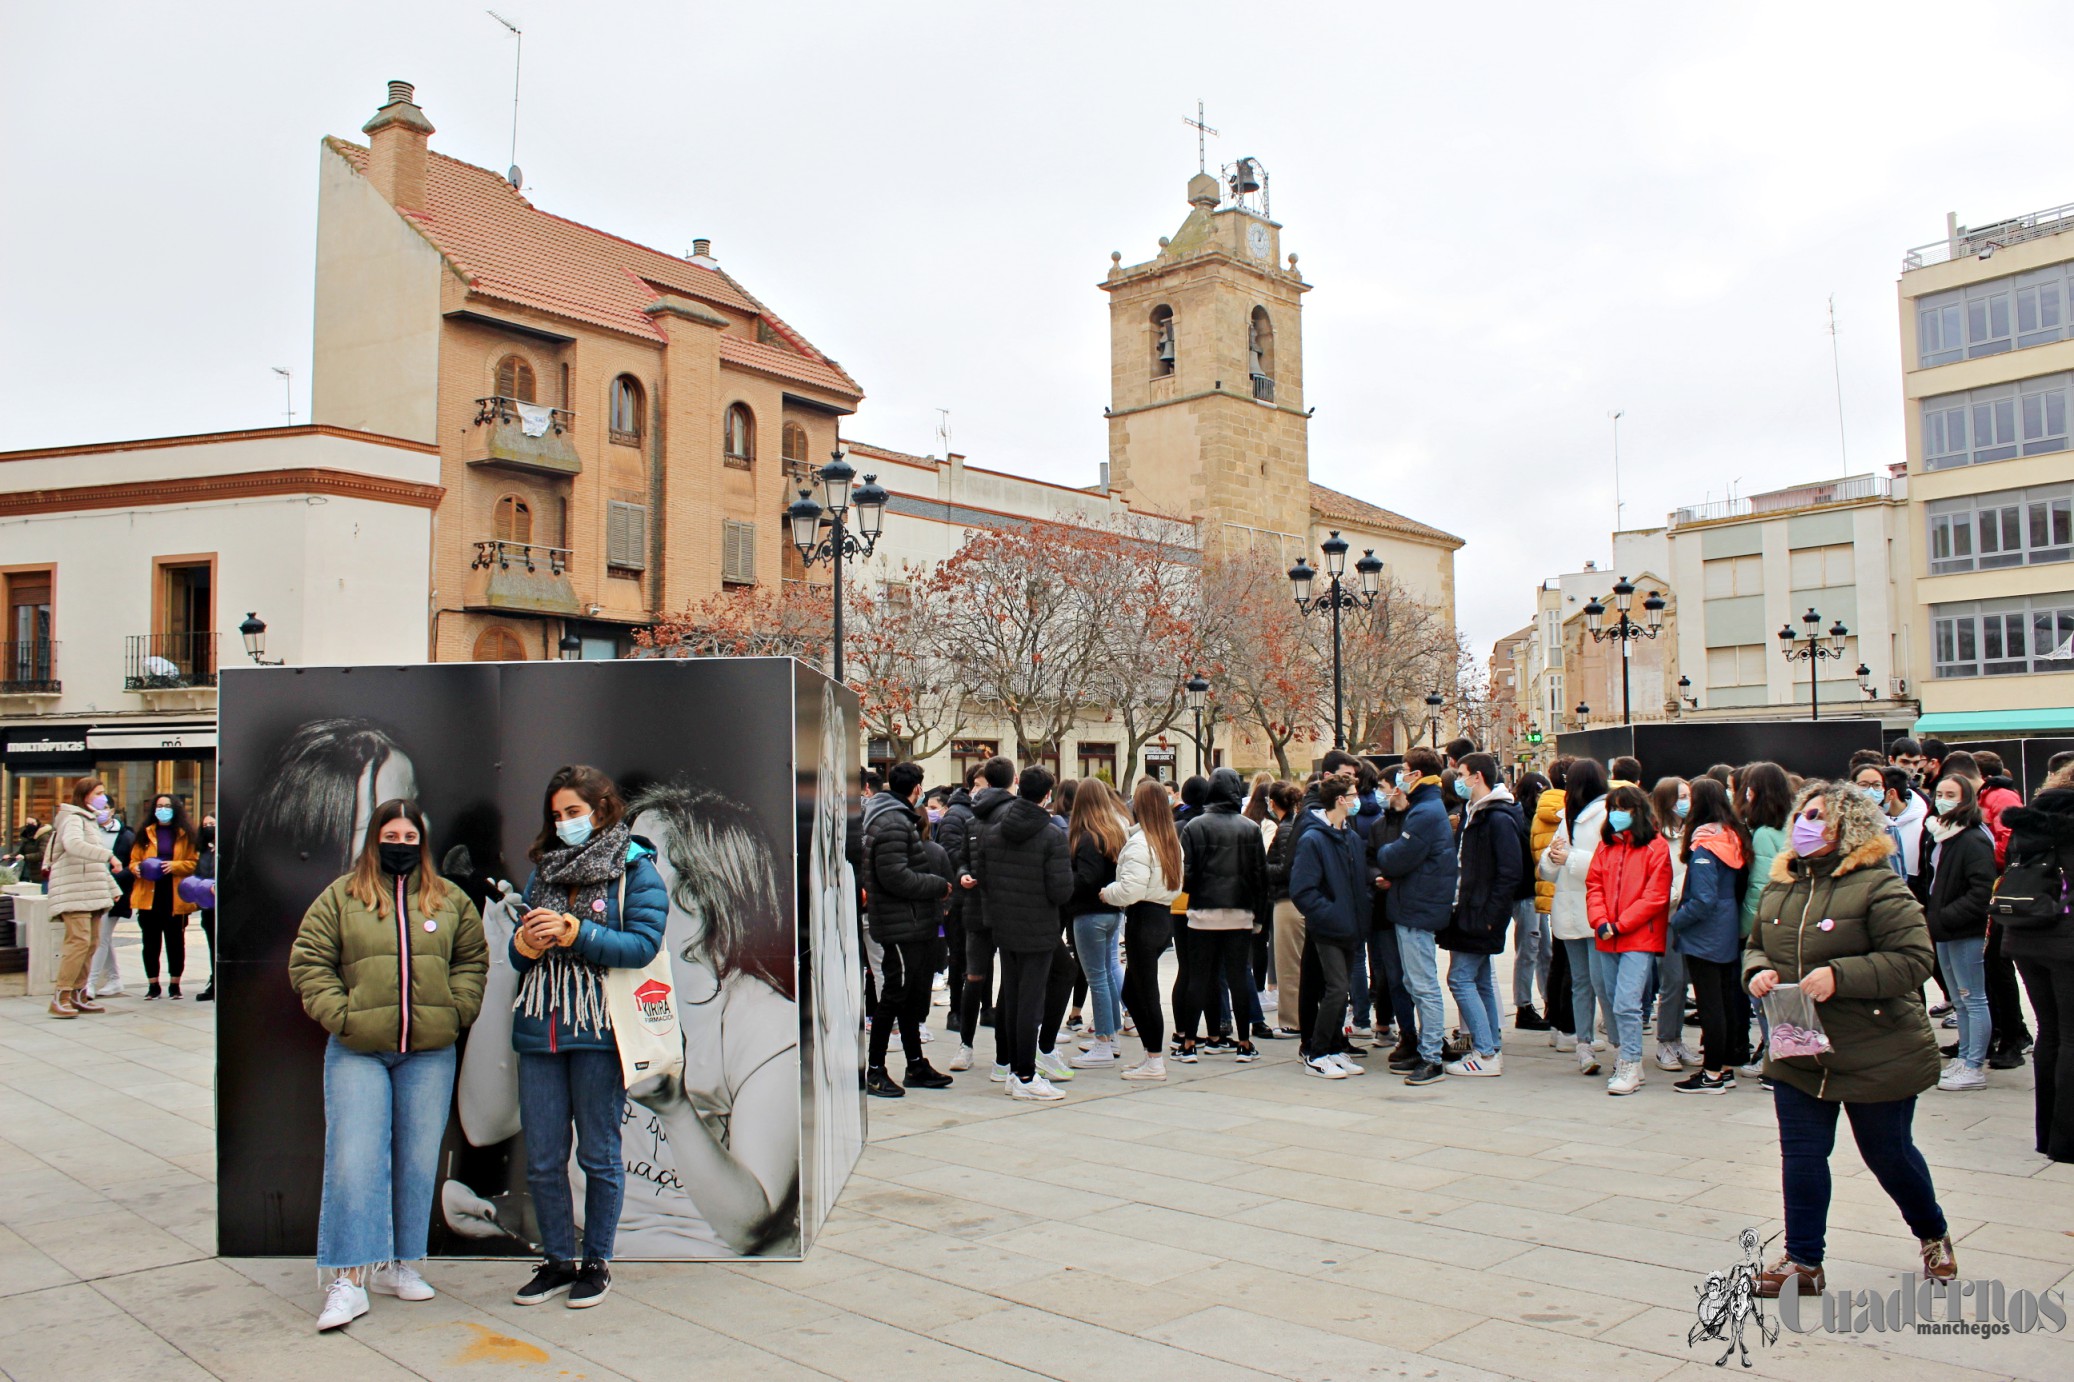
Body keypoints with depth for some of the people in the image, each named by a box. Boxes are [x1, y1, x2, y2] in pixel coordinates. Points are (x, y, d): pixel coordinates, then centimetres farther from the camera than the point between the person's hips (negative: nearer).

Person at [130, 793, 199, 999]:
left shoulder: (185, 835, 7)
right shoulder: (145, 834, 11)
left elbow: (194, 863, 2)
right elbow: (133, 860, 13)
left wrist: (174, 866, -14)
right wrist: (136, 868, -9)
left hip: (175, 897, -1)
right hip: (149, 895, 1)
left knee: (175, 941, 3)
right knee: (151, 942, 4)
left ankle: (174, 984, 11)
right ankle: (153, 984, 12)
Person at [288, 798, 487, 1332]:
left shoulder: (450, 899, 10)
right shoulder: (341, 896, 4)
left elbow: (472, 961, 14)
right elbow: (308, 961, 2)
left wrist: (454, 1012, 1)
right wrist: (339, 1015, -8)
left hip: (430, 1052, 2)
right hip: (357, 1051, -2)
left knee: (419, 1159, 7)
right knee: (355, 1156, -7)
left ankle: (396, 1263, 21)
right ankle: (348, 1279, -1)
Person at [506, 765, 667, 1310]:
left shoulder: (636, 871, -2)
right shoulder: (543, 872, 14)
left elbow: (642, 945, -14)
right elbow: (518, 954, 15)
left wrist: (572, 932, -20)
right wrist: (525, 943, -8)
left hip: (598, 1031, -5)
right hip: (539, 1033, 5)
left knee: (599, 1155, 6)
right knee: (541, 1160, 9)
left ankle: (597, 1262, 20)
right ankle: (556, 1261, 24)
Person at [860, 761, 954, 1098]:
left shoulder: (898, 818, 16)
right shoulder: (893, 824, -17)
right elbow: (895, 877, -24)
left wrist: (935, 885, 8)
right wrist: (939, 886, -15)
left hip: (912, 924, 10)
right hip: (900, 927, -10)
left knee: (911, 996, 16)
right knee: (894, 997, -3)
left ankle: (916, 1065, 26)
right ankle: (874, 1071, 6)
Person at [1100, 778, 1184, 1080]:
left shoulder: (1139, 842, -15)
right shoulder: (1171, 840, 11)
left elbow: (1131, 889, -22)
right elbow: (1175, 884, 16)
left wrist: (1106, 893, -6)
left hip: (1143, 920, -9)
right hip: (1165, 916, 9)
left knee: (1146, 993, -1)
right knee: (1132, 991, 17)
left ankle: (1155, 1062, 6)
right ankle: (1153, 1053, 20)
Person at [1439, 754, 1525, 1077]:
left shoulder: (1499, 819, -16)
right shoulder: (1471, 812, 13)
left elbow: (1511, 873, -19)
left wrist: (1489, 915, -19)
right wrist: (1459, 909, 10)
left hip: (1480, 917, -9)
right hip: (1467, 913, 9)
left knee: (1460, 978, -8)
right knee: (1480, 982, 12)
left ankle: (1485, 1054, -3)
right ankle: (1491, 1050, 19)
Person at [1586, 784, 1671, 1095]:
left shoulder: (1655, 847, -5)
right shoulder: (1606, 845, 11)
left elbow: (1656, 897, -9)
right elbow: (1594, 885, 8)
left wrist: (1620, 925, -12)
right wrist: (1601, 922, -7)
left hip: (1639, 938, -6)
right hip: (1607, 939, 6)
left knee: (1626, 1004, -12)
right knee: (1614, 1001, 12)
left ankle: (1630, 1067, -3)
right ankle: (1623, 1056, 25)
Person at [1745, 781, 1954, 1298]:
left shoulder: (1878, 886, -15)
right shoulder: (1777, 888, 5)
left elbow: (1914, 959, -21)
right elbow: (1756, 946, 16)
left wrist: (1840, 975, -29)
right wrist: (1757, 971, -6)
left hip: (1876, 1055, -5)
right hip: (1797, 1053, 5)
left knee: (1888, 1155, 13)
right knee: (1801, 1155, 4)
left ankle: (1933, 1235, 41)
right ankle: (1803, 1260, 16)